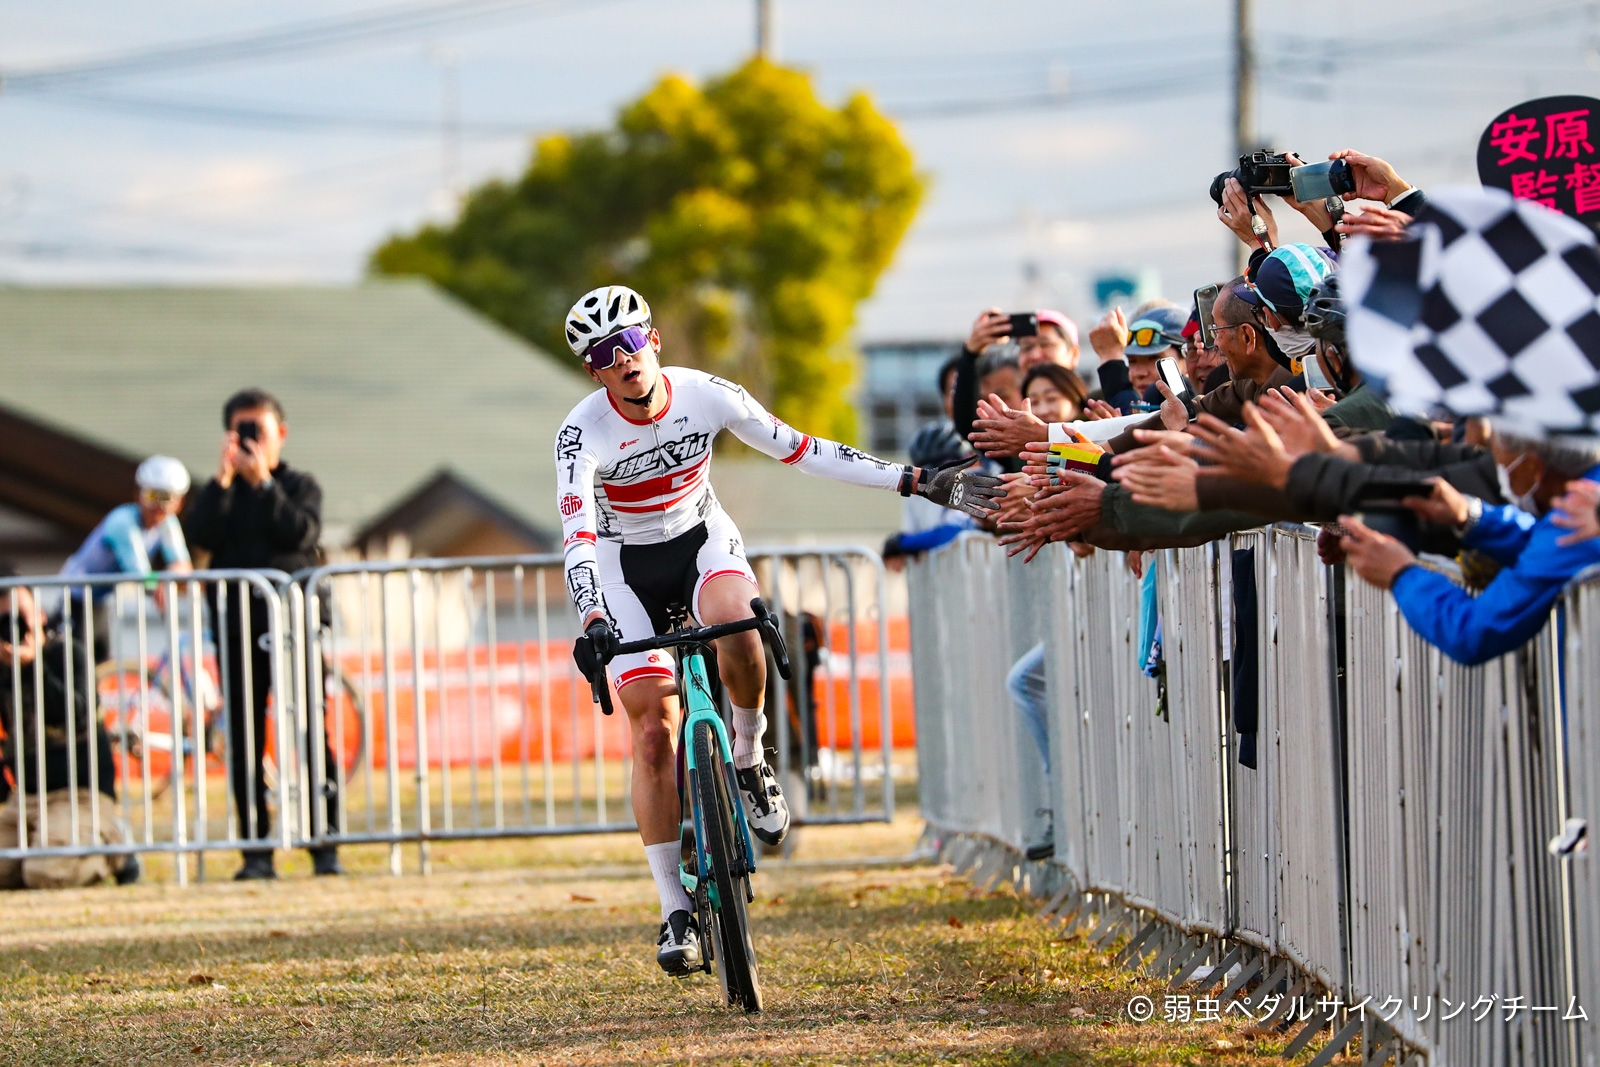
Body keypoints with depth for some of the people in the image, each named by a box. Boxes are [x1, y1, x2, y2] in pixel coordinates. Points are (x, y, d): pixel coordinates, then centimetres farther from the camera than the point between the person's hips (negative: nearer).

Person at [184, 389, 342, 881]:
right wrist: (223, 478, -13)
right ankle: (256, 853, 2)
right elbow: (200, 536, -6)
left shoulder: (300, 486, 10)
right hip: (239, 629, 2)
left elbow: (302, 532, -10)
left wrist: (263, 484, -16)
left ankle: (325, 847, -2)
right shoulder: (221, 493, 14)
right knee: (243, 743, -1)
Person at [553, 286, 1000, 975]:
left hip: (701, 538, 1)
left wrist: (916, 482, -10)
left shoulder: (706, 395, -18)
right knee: (653, 731, -11)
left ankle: (749, 762, -10)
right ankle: (674, 912, -4)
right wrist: (592, 620, -52)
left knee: (736, 624, -36)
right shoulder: (584, 432, -25)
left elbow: (801, 450, -9)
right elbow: (576, 537, -34)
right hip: (624, 565, -1)